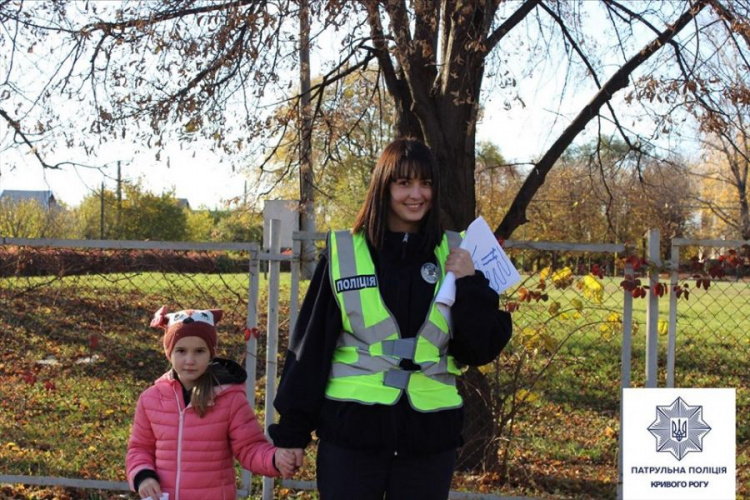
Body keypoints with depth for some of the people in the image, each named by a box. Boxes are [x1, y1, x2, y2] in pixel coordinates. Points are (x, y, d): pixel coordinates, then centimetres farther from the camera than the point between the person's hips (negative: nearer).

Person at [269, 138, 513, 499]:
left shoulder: (454, 256, 4)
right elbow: (311, 344, 2)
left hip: (430, 433, 2)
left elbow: (482, 350, 1)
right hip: (351, 429, -1)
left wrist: (469, 284, -13)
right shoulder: (343, 251, -1)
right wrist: (292, 429, 1)